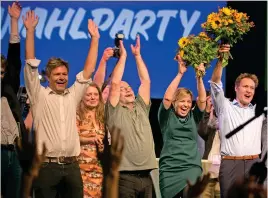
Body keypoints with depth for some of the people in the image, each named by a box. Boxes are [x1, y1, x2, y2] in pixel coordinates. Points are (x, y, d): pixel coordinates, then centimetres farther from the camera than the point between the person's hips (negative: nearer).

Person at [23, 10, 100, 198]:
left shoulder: (73, 95, 15)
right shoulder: (39, 95, 6)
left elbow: (88, 70, 16)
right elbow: (31, 64, 0)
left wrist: (94, 38, 13)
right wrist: (30, 31, -3)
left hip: (71, 166, 4)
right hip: (47, 166, -4)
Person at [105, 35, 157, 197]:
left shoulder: (142, 108, 16)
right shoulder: (114, 112, 3)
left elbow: (146, 81, 14)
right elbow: (115, 83, -6)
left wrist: (137, 55, 13)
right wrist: (123, 56, 1)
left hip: (146, 176, 5)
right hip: (125, 177, -5)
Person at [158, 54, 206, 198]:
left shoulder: (193, 117, 12)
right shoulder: (167, 117, 5)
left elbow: (202, 100, 0)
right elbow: (167, 97, -9)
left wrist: (199, 77, -11)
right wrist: (180, 74, -13)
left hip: (192, 169, 2)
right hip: (170, 170, -2)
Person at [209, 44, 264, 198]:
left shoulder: (258, 110, 19)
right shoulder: (225, 107, 10)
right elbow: (215, 82, 1)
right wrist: (221, 59, -11)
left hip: (254, 163, 3)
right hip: (230, 163, -3)